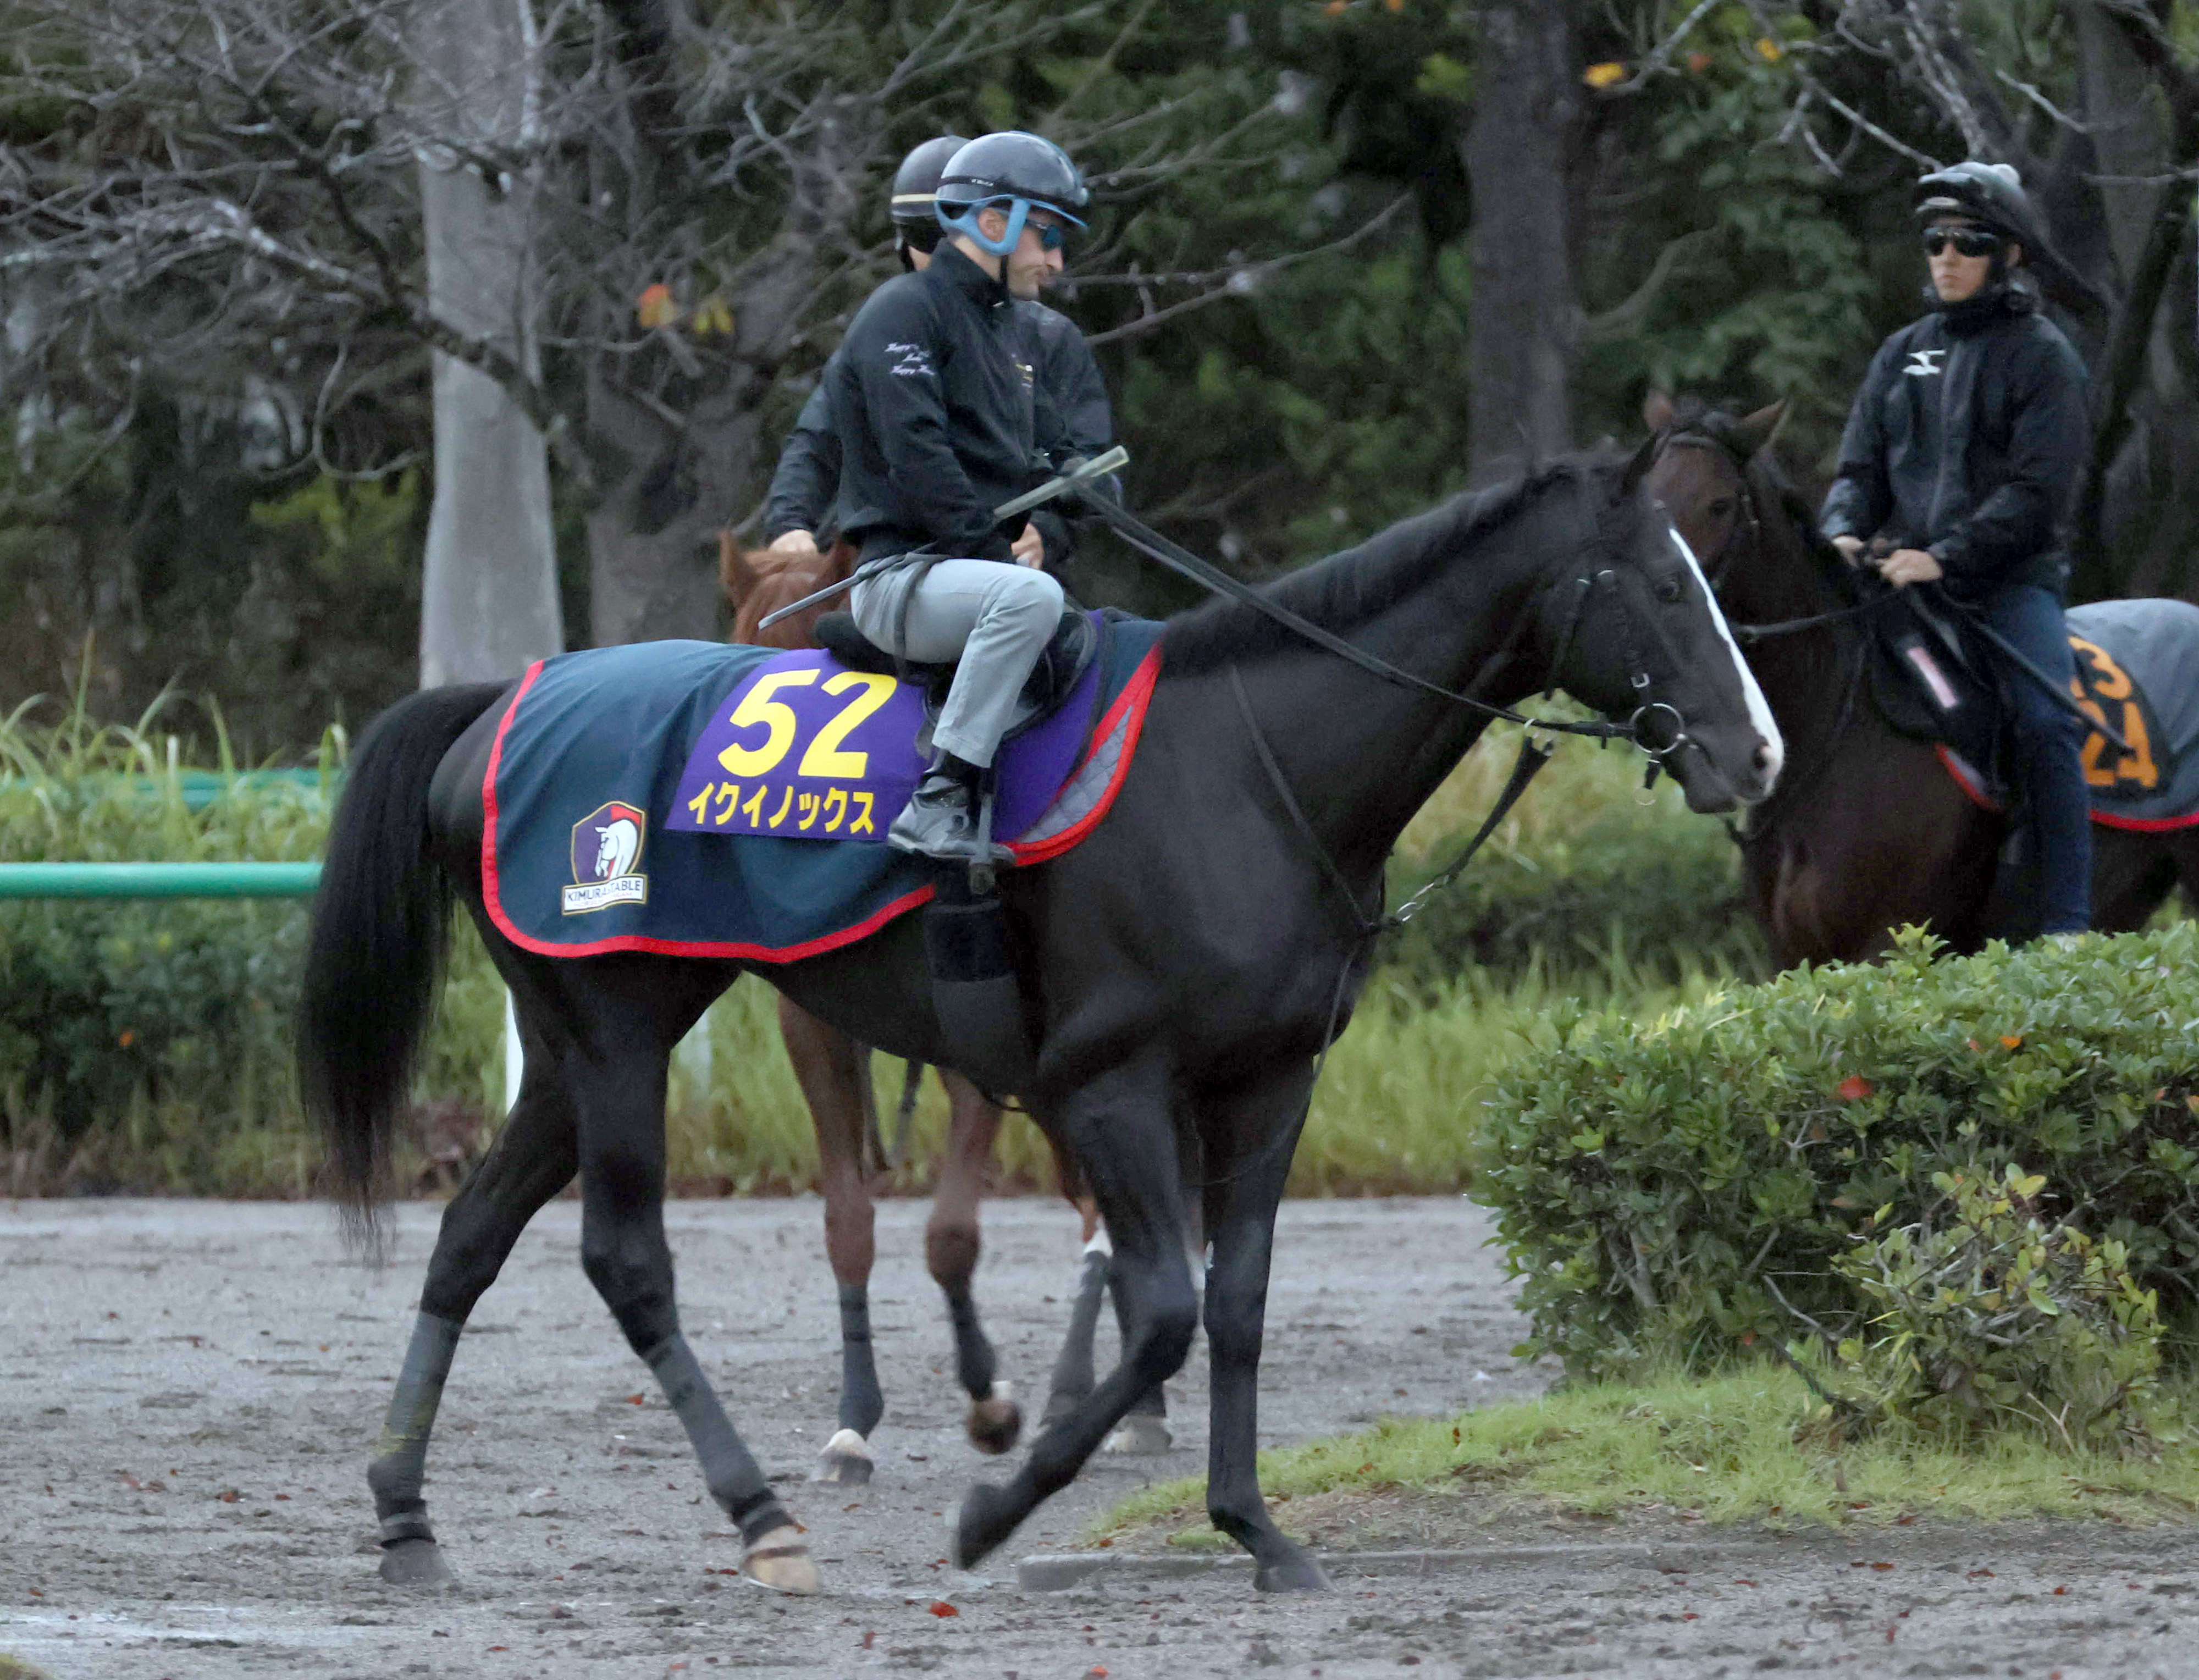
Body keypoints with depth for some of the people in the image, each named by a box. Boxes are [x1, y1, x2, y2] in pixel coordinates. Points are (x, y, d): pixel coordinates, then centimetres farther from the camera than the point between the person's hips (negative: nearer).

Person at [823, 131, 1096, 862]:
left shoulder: (997, 323, 23)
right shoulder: (906, 312, -7)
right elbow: (918, 457, -17)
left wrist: (1031, 531, 6)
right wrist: (997, 553, -18)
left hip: (974, 569, 9)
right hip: (902, 582, -9)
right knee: (1033, 597, -36)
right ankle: (940, 801, -38)